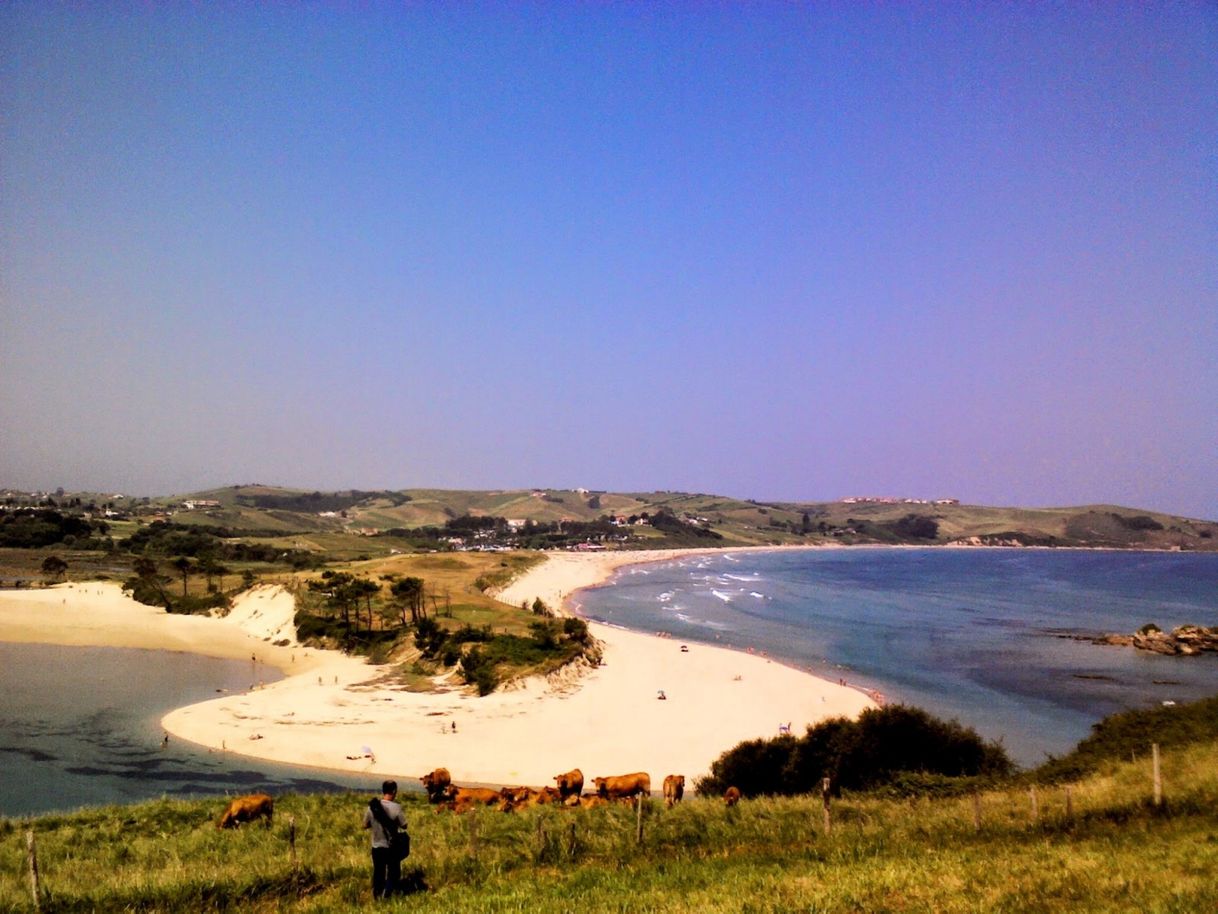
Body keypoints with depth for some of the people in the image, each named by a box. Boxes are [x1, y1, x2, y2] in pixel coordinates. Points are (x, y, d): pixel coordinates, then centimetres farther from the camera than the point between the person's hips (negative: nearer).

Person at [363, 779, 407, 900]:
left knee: (378, 872, 18)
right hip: (392, 847, -4)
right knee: (393, 872, 13)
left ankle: (376, 897, 26)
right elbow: (404, 826, -9)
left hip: (376, 846, 4)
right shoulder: (396, 807, -19)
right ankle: (386, 896, 5)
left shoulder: (372, 806, -7)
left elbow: (365, 825, 3)